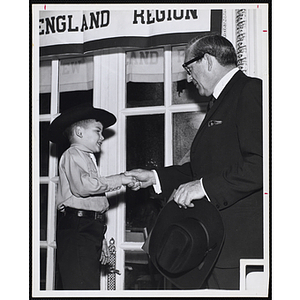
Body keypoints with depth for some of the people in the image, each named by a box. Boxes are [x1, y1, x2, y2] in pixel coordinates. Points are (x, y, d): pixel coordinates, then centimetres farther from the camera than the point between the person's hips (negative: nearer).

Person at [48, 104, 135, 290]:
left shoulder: (87, 158, 28)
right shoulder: (73, 155, -2)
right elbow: (83, 185, -21)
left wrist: (101, 240, 25)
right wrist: (118, 180, -12)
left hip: (90, 228, 10)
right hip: (77, 228, -10)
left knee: (92, 285, 6)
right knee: (82, 286, -18)